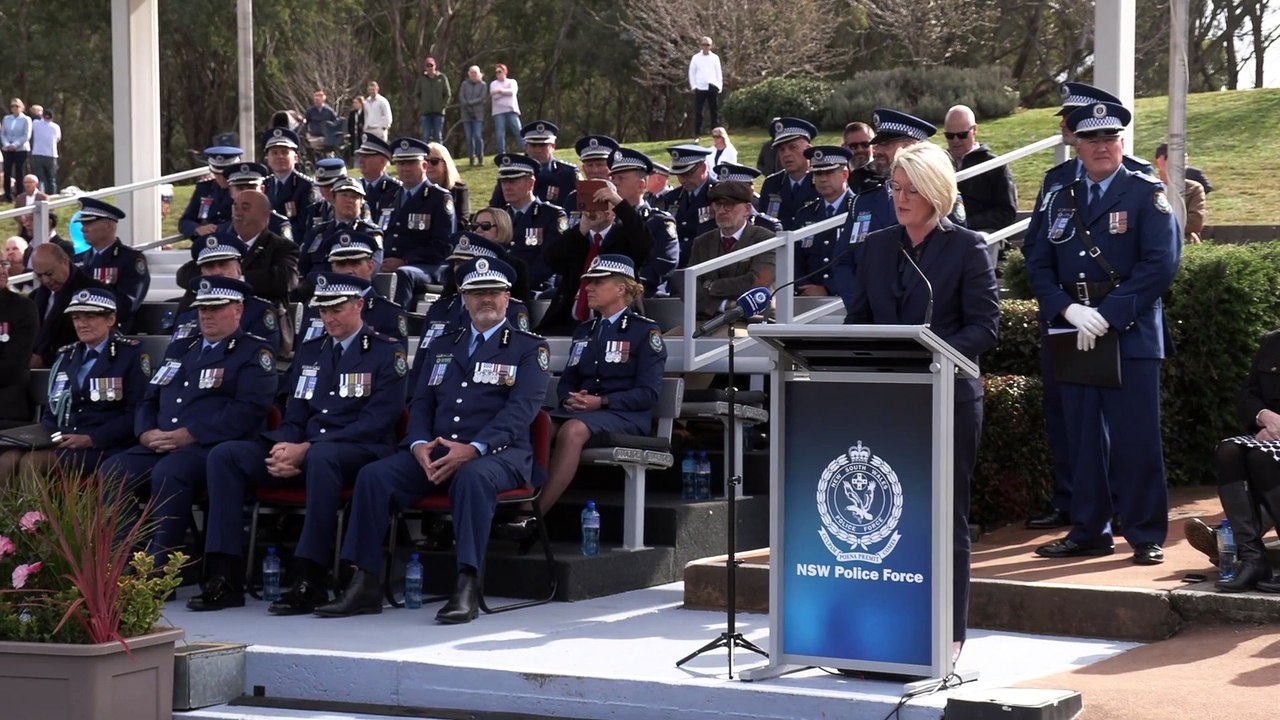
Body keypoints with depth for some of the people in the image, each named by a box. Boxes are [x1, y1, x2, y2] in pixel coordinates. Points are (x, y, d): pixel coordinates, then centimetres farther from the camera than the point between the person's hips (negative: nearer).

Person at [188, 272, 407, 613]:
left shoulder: (387, 352, 0)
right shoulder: (309, 351, 20)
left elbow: (376, 422, -11)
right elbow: (294, 416, 19)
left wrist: (306, 450, -18)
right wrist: (284, 449, -8)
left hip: (358, 451, -6)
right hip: (301, 449, 6)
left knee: (321, 456, -42)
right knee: (223, 455, -14)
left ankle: (309, 581, -39)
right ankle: (225, 578, -19)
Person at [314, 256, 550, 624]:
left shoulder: (530, 348, 6)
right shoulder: (442, 346, 23)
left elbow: (520, 410, -8)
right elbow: (421, 404, 17)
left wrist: (472, 449, -23)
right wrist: (420, 445, -7)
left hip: (498, 453, -5)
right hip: (434, 452, 5)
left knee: (473, 477, -40)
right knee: (372, 476, -20)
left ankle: (467, 587, -42)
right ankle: (365, 583, -20)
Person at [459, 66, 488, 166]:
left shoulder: (483, 85, 7)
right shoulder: (465, 84, 12)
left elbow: (483, 99, -4)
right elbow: (461, 98, 4)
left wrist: (470, 103, -10)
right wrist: (468, 107, -10)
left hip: (478, 114, -2)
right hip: (466, 114, 2)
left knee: (478, 136, -13)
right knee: (469, 137, -1)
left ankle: (480, 157, -6)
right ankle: (471, 158, 3)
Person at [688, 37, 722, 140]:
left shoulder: (715, 58, 7)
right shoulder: (696, 58, 4)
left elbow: (718, 73, 9)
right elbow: (691, 73, 6)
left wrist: (719, 86, 2)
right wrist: (693, 86, -2)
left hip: (713, 88, 1)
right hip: (700, 88, -1)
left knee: (715, 112, 5)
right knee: (698, 112, -4)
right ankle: (697, 135, 0)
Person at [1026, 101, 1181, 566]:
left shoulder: (1147, 195, 0)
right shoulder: (1061, 201, 16)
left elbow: (1161, 263, -10)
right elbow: (1039, 265, 11)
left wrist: (1108, 314, -16)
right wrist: (1068, 310, -8)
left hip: (1131, 336, -5)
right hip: (1074, 336, 5)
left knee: (1136, 440, -5)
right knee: (1083, 438, 8)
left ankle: (1146, 535, 3)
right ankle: (1088, 532, 16)